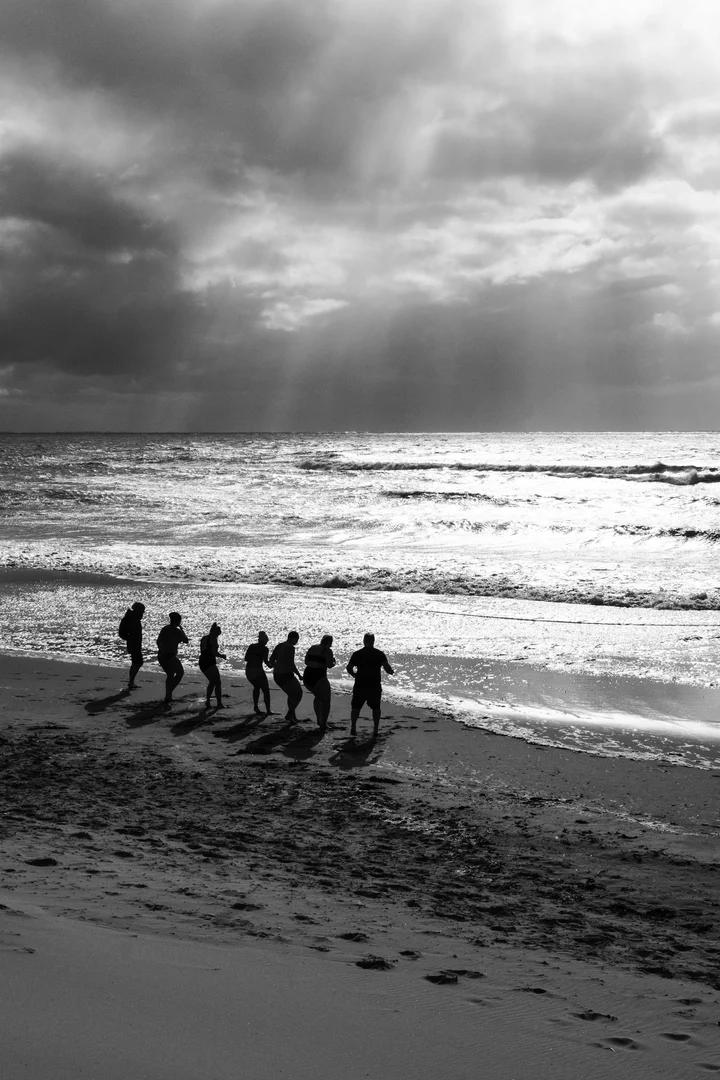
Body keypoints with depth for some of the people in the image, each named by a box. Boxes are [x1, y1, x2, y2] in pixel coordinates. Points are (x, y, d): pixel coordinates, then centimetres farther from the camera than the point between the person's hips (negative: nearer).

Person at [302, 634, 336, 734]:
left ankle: (319, 720, 35)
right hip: (319, 678, -6)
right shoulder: (327, 651, -6)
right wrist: (333, 662, 6)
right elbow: (330, 665, -15)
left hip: (306, 677, 6)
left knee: (318, 696, 30)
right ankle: (323, 724, 1)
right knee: (325, 701, 11)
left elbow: (306, 662, 14)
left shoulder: (312, 648, 12)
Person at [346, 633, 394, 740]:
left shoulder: (357, 654, -1)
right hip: (375, 686, 0)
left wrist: (354, 674, 14)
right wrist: (391, 672, 10)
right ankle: (375, 730, 10)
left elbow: (349, 668, -5)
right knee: (376, 708, 15)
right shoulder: (379, 654, -2)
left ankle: (353, 728, 10)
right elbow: (386, 667, -10)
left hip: (360, 686, 0)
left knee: (355, 707, 16)